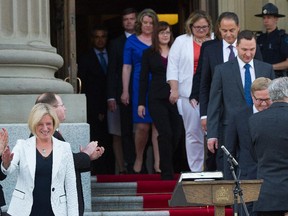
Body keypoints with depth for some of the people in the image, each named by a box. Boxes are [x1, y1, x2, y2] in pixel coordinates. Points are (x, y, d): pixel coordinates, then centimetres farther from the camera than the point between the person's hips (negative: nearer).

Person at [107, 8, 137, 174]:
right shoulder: (116, 44, 10)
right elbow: (111, 72, 7)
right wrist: (111, 97, -2)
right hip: (124, 94, 0)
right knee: (126, 132, 0)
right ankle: (130, 166, 3)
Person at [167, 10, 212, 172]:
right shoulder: (181, 41, 8)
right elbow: (173, 66, 4)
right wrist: (174, 89, -5)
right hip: (189, 93, -1)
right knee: (193, 132, 1)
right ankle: (196, 170, 6)